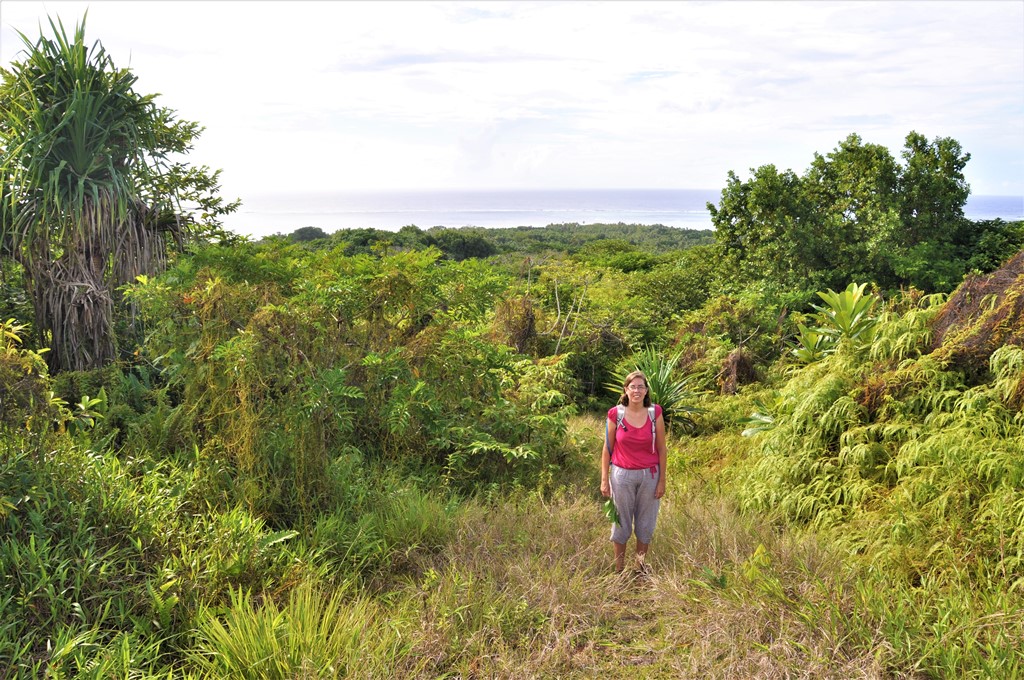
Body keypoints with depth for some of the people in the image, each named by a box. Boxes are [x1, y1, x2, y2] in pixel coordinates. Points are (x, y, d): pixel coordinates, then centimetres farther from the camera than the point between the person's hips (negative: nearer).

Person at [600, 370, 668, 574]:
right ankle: (619, 569, 23)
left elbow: (661, 449, 0)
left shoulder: (655, 413, -6)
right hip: (622, 475, -1)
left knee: (646, 523, 11)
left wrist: (662, 480, -1)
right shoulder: (615, 414, -8)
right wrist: (604, 479, -1)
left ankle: (642, 564, 29)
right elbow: (607, 448, 0)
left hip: (649, 475, 1)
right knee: (621, 522, 10)